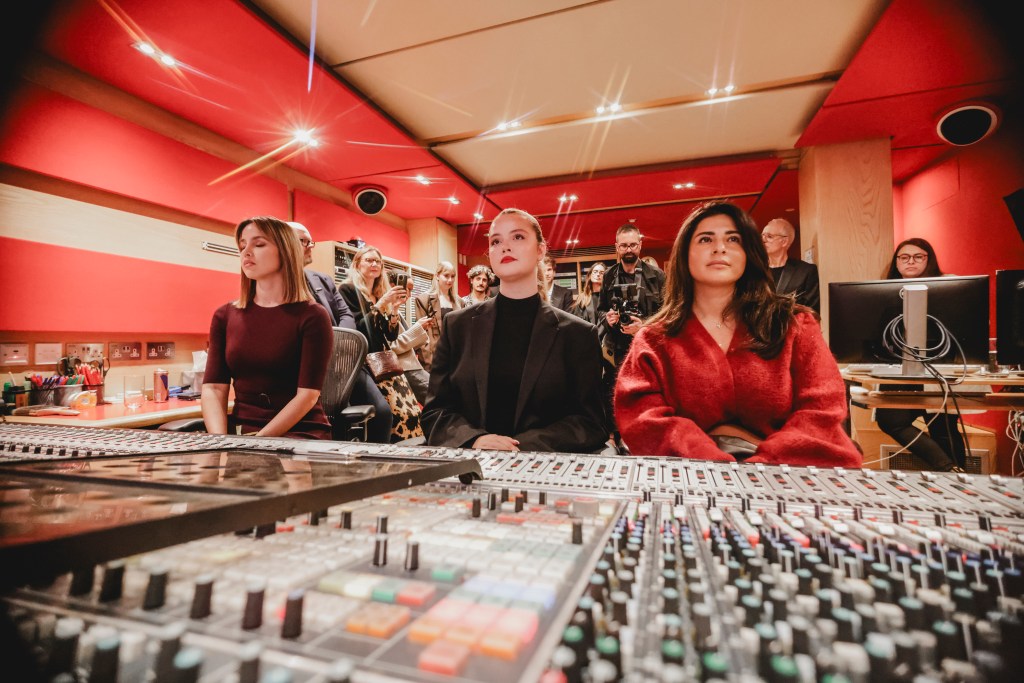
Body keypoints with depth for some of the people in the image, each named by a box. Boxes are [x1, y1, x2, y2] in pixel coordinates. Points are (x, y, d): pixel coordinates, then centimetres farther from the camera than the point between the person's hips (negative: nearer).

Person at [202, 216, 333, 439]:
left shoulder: (312, 316, -6)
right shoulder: (225, 316, 9)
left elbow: (308, 395, -11)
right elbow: (213, 388, 3)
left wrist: (259, 440, -18)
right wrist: (219, 441, -13)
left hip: (300, 433, -4)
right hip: (241, 432, 5)